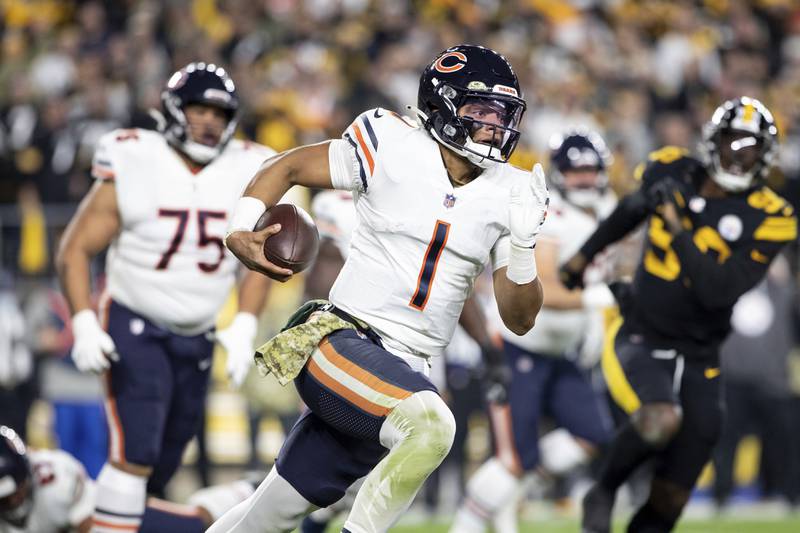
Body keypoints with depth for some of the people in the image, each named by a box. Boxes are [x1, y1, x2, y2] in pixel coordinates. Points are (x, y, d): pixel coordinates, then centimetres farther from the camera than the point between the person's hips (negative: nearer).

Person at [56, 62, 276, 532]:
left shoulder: (244, 175, -1)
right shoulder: (133, 168, -11)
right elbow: (75, 250, -8)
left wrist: (244, 326, -6)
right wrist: (83, 324, -19)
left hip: (197, 341, 5)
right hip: (136, 330, -5)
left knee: (160, 469, 10)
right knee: (135, 454, -20)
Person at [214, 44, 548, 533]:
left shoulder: (509, 194, 5)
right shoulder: (392, 148, -7)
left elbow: (520, 319, 5)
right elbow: (287, 168, 6)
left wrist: (522, 244, -13)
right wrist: (242, 229, -12)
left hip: (404, 371, 5)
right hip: (341, 341, -5)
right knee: (430, 426, -33)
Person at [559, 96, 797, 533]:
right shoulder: (674, 172, -3)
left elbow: (718, 292, -22)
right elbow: (633, 209, 22)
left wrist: (679, 228, -24)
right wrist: (586, 254, 34)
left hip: (697, 359, 1)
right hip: (638, 340, -1)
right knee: (661, 421, -31)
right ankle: (604, 492, -4)